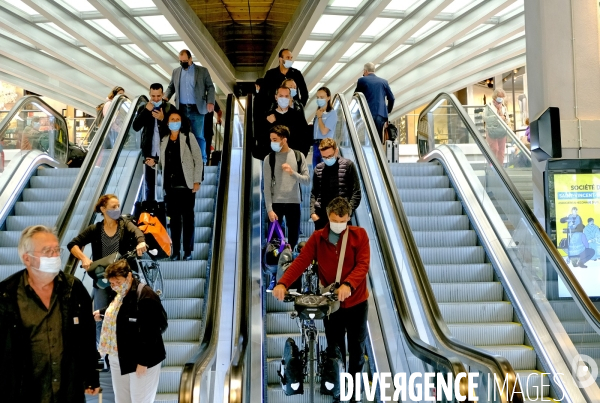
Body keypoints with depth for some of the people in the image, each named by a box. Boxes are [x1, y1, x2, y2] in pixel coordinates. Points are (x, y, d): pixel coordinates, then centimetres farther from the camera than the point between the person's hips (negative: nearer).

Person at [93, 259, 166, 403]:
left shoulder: (146, 297, -24)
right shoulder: (119, 293, 7)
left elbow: (149, 333, -25)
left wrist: (143, 361, -24)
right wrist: (101, 312, 17)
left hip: (140, 360, -9)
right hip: (118, 357, 9)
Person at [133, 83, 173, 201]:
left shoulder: (169, 108, -3)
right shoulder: (144, 108, 3)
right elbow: (136, 127, -8)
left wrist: (163, 119, -22)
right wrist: (146, 110, -17)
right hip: (149, 152, 2)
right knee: (149, 183, 11)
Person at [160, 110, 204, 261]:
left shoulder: (188, 137, -1)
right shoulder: (164, 140, 12)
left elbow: (198, 159, -4)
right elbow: (163, 162, 17)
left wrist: (197, 181, -9)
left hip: (186, 185, -4)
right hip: (171, 186, 4)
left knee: (188, 218, 1)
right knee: (174, 219, 7)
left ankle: (188, 251, 7)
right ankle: (176, 251, 13)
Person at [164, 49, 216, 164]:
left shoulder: (203, 71, 2)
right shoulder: (176, 72, 11)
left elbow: (210, 87, 1)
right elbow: (171, 87, 18)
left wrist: (210, 102, -13)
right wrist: (166, 97, -1)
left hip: (197, 109, -3)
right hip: (181, 109, 3)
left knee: (198, 136, 1)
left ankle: (202, 159, 10)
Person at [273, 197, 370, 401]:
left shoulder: (359, 235, -8)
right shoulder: (317, 238, -5)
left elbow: (363, 264, -18)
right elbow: (301, 261, -15)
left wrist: (348, 284, -36)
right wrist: (283, 283, -30)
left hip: (356, 301, 0)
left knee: (357, 345, 15)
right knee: (335, 347, 11)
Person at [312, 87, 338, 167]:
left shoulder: (332, 113, -7)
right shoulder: (318, 112, 13)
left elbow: (324, 131, -15)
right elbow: (315, 129, 14)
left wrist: (319, 117, -5)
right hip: (316, 145, 7)